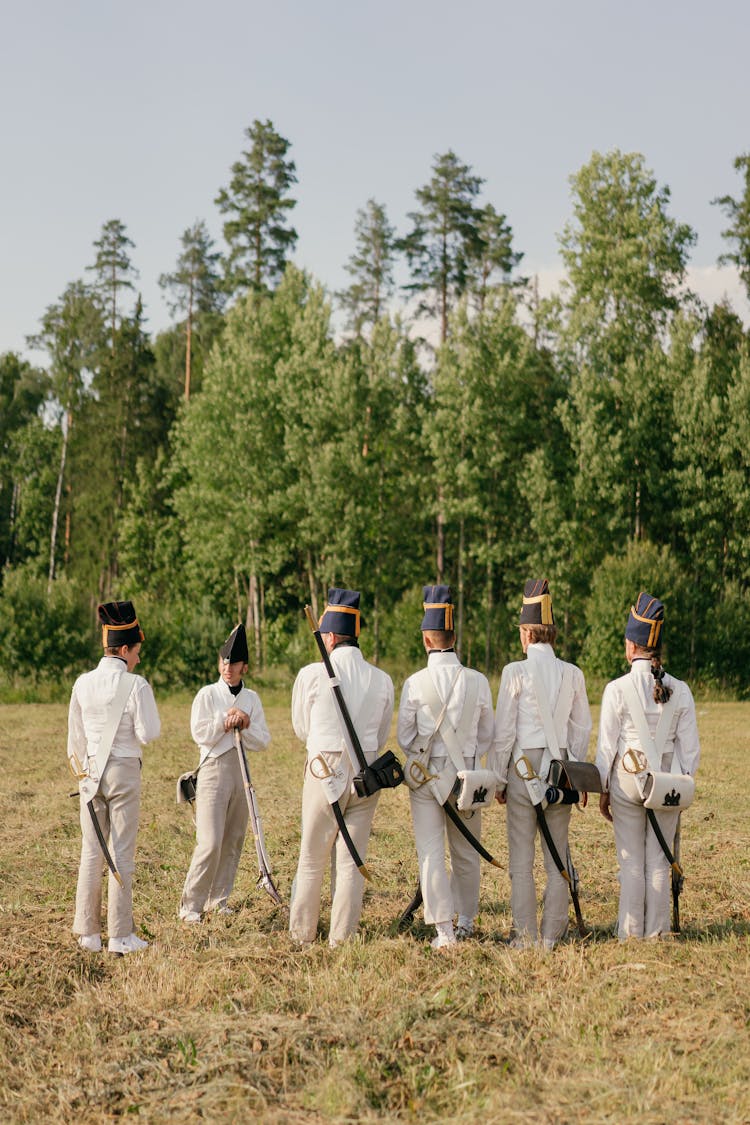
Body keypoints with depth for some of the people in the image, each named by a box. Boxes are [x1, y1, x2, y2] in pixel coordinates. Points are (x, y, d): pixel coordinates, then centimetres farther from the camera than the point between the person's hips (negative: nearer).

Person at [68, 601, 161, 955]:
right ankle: (120, 936, 3)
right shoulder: (135, 685, -12)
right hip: (124, 770, -4)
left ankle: (87, 933, 12)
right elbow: (148, 734, -12)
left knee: (91, 852, 9)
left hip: (91, 770, 4)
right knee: (122, 853, 1)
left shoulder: (83, 683, 3)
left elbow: (75, 735, 11)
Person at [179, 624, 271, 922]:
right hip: (213, 770, -5)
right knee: (210, 843, -13)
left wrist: (244, 726, -11)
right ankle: (191, 905, -7)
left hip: (241, 772, 5)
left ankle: (218, 900, 17)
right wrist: (226, 719, -10)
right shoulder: (207, 695, 0)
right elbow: (200, 733, -10)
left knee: (233, 842, 6)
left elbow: (263, 741, 5)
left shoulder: (252, 699, 11)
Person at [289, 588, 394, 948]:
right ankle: (341, 940, 9)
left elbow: (301, 730, 7)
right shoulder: (382, 680, 2)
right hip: (367, 774, 2)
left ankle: (302, 935, 18)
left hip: (324, 771, -2)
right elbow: (381, 738, 12)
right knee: (351, 860, 7)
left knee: (312, 860, 10)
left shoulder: (312, 675, -7)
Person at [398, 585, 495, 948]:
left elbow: (404, 736, 0)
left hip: (425, 773, -2)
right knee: (466, 852, 16)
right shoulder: (478, 681, -4)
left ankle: (444, 929, -3)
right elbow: (487, 735, 6)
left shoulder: (416, 682, -10)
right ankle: (465, 921, 29)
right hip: (466, 771, 3)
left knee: (431, 852, 1)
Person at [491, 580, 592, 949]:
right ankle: (552, 934, 9)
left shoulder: (516, 672, -8)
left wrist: (500, 779, 2)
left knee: (522, 859, 2)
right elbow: (582, 729, 8)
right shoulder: (572, 674, 4)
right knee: (557, 857, 8)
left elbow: (503, 731, -5)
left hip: (524, 768, -4)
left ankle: (526, 935, 3)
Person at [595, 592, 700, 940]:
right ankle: (657, 932, 13)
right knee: (659, 861, 9)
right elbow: (690, 747, 2)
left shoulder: (617, 689, -10)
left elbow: (606, 745, -5)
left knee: (631, 861, 6)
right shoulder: (680, 690, -1)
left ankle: (631, 933, 10)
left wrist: (602, 790, 4)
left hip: (626, 779, -2)